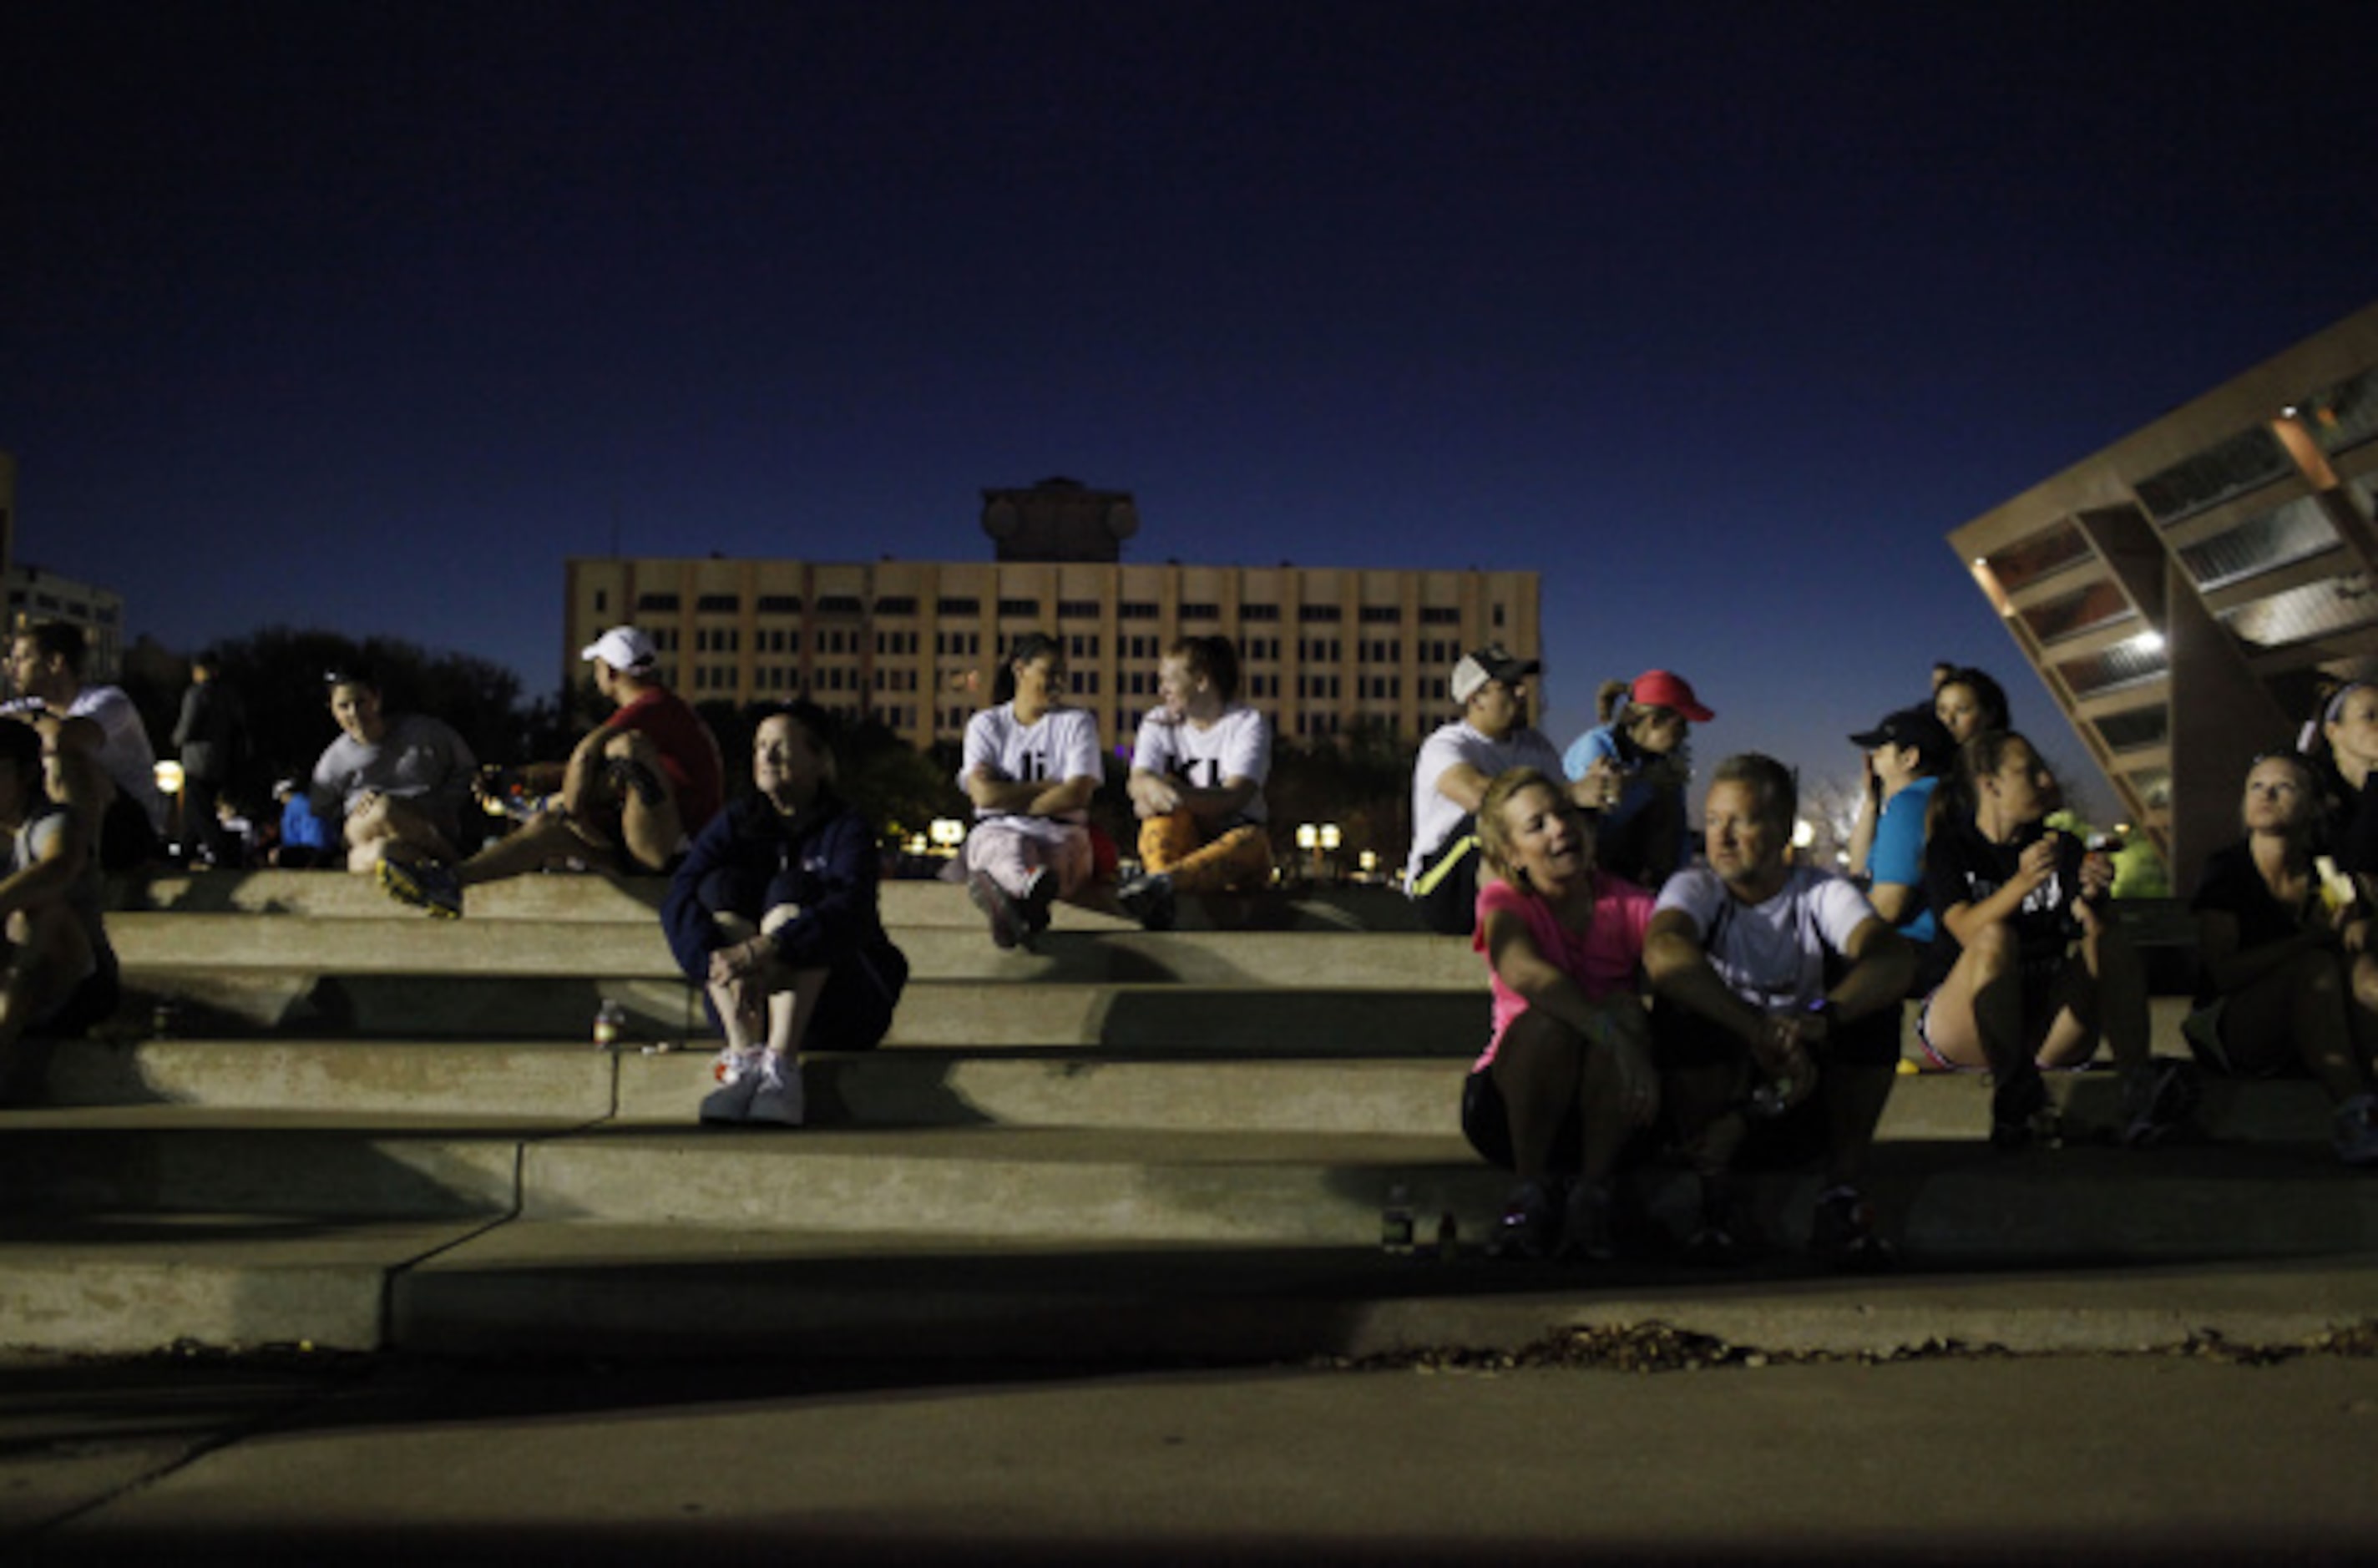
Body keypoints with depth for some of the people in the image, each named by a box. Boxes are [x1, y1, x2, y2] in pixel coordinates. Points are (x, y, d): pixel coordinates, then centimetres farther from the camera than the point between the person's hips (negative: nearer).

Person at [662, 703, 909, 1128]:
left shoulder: (847, 828, -5)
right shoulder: (736, 822, 6)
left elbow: (848, 912, -26)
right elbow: (679, 899, -11)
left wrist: (764, 949, -43)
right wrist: (719, 963, -32)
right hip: (748, 1004, 3)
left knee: (790, 889, -25)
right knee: (722, 886, -17)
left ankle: (780, 1064, -45)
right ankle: (745, 1055, -37)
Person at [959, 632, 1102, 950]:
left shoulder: (1077, 722, 13)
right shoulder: (985, 724, 13)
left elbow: (1077, 795, -3)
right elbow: (984, 794, -3)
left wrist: (1012, 801, -3)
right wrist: (1048, 787, -1)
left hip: (1060, 831, 1)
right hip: (998, 829, -1)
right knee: (1007, 848, -40)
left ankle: (999, 892, -68)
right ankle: (1033, 887, -74)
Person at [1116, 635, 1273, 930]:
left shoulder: (1248, 723, -3)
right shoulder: (1158, 723, 10)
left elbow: (1233, 799, -19)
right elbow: (1136, 781, -10)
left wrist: (1179, 793, -37)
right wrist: (1151, 787, -36)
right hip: (1181, 840, 3)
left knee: (1251, 840, -37)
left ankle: (1160, 882, -64)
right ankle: (1161, 900, -54)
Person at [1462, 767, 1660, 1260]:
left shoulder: (1629, 905, -2)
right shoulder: (1503, 901, -8)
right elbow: (1522, 971, -30)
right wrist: (1614, 1036, -44)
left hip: (1606, 1109, 2)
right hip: (1513, 1104, -1)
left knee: (1627, 1014, -28)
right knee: (1548, 1023, -32)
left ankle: (1592, 1190, -14)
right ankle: (1533, 1188, -12)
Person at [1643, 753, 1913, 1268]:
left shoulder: (1822, 895, -8)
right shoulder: (1696, 888, -10)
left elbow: (1896, 956, -30)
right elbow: (1661, 952, -36)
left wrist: (1821, 1018, -50)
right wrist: (1761, 1032, -46)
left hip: (1811, 1089, 1)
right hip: (1718, 1088, -1)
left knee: (1874, 994, -23)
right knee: (1681, 1005, -28)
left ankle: (1844, 1193, -17)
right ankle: (1712, 1193, -20)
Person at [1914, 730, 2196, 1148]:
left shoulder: (2062, 846, 13)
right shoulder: (1950, 849, 2)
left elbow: (2103, 930, -4)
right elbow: (1968, 931, -18)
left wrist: (2094, 897, -27)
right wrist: (2022, 884, -36)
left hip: (2049, 1022, 4)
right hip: (1956, 1027, -3)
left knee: (2110, 941, -20)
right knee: (1997, 937, -31)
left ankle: (2138, 1083, -36)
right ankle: (2016, 1089, -37)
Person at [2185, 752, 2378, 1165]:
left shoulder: (2330, 874, 4)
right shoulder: (2226, 870, -7)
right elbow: (2224, 972, -18)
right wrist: (2315, 937, -25)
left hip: (2311, 1043, 4)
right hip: (2228, 1033, -4)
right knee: (2316, 966, -30)